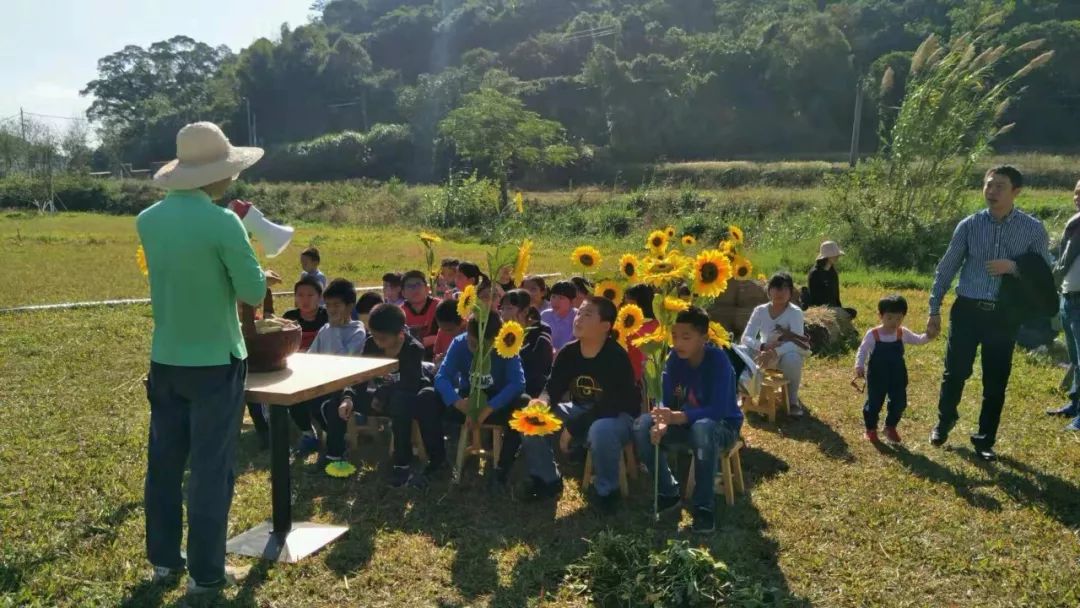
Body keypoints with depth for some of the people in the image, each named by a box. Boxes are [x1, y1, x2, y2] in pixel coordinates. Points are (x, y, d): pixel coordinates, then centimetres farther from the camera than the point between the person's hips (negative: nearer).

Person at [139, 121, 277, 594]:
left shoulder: (148, 220, 2)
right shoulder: (222, 223, -18)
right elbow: (253, 293, -13)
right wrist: (252, 277, 9)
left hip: (165, 361, 6)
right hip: (214, 363, -6)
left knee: (164, 462, 16)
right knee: (211, 468, 4)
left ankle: (163, 558, 30)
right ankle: (205, 572, 14)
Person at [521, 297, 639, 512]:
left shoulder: (617, 358, -24)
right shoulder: (568, 353, -5)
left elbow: (610, 406, -28)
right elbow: (552, 390, -3)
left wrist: (572, 428, -25)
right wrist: (541, 404, -27)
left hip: (617, 416, -6)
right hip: (581, 411, 6)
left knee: (601, 430, -41)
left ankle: (606, 491, -13)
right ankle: (547, 479, 8)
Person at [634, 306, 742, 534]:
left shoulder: (718, 360, -24)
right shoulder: (675, 358, -8)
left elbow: (717, 410, -32)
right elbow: (666, 401, -8)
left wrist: (676, 417, -45)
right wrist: (662, 422, -32)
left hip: (722, 427, -5)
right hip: (686, 424, 5)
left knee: (702, 428, -40)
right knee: (642, 426, -18)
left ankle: (704, 506, -25)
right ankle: (668, 492, -1)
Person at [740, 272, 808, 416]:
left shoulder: (795, 312, -16)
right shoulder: (760, 311, -7)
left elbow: (797, 343, -28)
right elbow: (745, 338, -14)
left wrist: (775, 352, -45)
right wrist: (763, 346, -35)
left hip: (786, 355, -2)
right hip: (765, 356, 3)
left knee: (792, 358, -39)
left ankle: (793, 399, -11)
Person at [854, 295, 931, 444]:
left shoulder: (903, 333, -4)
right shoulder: (872, 334, -15)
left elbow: (918, 340, 0)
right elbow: (862, 351, -11)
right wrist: (859, 366, -24)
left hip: (897, 377, 4)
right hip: (877, 377, -3)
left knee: (899, 403, 11)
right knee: (874, 403, 5)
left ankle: (891, 427, 34)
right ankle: (871, 429, 26)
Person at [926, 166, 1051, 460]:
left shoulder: (1033, 229, -3)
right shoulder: (969, 225, -1)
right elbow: (946, 268, 3)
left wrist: (1014, 267, -18)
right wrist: (934, 311, 2)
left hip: (1004, 316, 0)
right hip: (967, 311, 0)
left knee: (996, 382, 8)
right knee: (955, 372, 8)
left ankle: (985, 439, 25)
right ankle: (944, 421, 34)